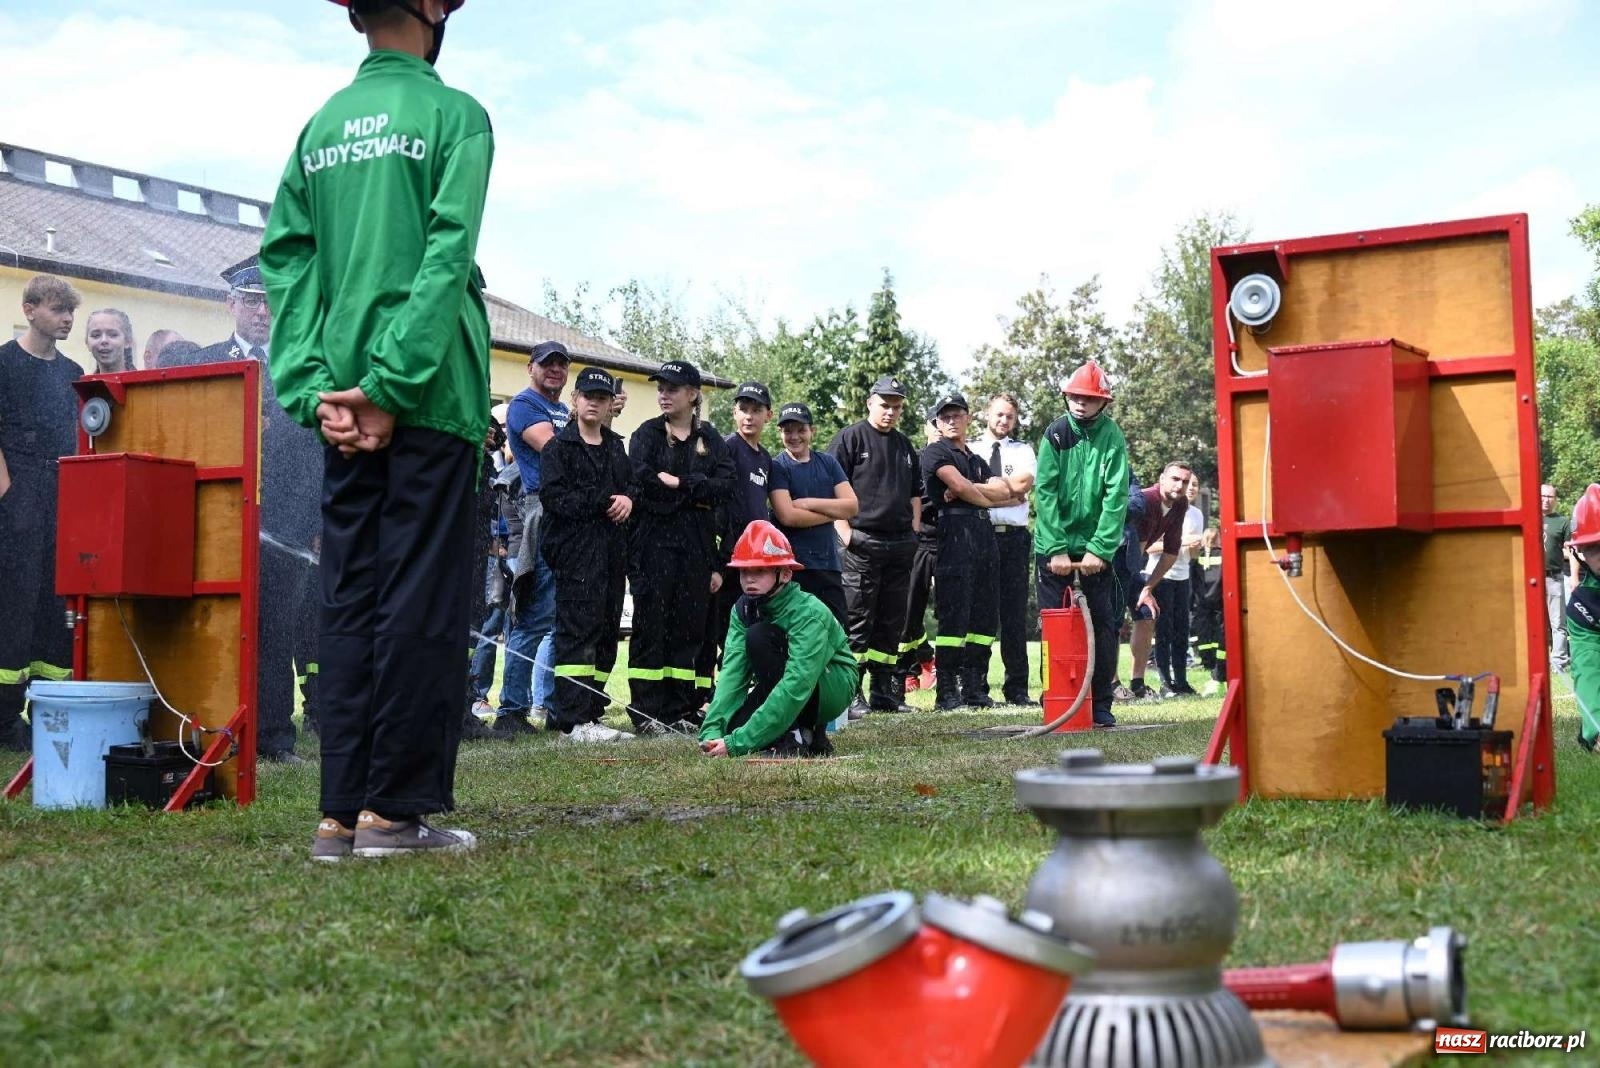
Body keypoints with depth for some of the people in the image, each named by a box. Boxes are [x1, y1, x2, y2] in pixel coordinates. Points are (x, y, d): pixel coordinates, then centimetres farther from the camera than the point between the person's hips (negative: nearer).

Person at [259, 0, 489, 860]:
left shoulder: (320, 127, 15)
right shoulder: (452, 114, -2)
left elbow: (286, 261, 6)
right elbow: (446, 258, -13)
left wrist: (314, 390, 1)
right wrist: (391, 386, -15)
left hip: (345, 400, 6)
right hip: (429, 397, -5)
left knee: (351, 601, 7)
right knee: (423, 599, -2)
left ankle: (343, 812, 8)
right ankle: (397, 808, -1)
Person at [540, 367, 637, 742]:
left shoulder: (615, 445, 22)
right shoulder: (560, 446, 0)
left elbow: (632, 484, 26)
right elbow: (554, 496, -11)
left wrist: (628, 498, 2)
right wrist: (603, 503, -12)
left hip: (612, 549, 7)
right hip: (575, 549, -7)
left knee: (606, 632, 7)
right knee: (579, 630, -12)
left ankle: (590, 711, 13)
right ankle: (574, 719, -14)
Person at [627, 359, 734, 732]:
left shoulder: (710, 439, 14)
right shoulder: (648, 433, 7)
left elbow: (725, 486, -2)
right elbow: (642, 479, -11)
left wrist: (677, 483, -9)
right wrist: (697, 491, -8)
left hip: (697, 545, 3)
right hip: (654, 542, -3)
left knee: (690, 627, 3)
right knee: (651, 625, -4)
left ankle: (681, 710, 9)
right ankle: (647, 711, -1)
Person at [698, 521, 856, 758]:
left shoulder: (808, 613, -28)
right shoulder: (743, 610, -8)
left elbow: (796, 686, -36)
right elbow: (732, 672, -17)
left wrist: (738, 743, -42)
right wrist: (712, 731, -34)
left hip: (833, 687, -6)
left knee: (759, 636, -27)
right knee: (731, 728, -21)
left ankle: (797, 738, -19)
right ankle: (812, 735, 5)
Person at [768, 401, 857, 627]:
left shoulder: (827, 463, 11)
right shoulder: (777, 467, -1)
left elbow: (852, 506, 2)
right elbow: (787, 515, -14)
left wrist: (809, 503, -9)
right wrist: (833, 511, -5)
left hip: (829, 562, 4)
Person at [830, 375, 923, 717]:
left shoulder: (905, 446, 20)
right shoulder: (849, 438, 0)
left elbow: (915, 494, 26)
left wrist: (913, 532, 13)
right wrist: (847, 535, -14)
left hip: (900, 546, 6)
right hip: (863, 545, -6)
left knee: (892, 623, 9)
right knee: (857, 622, -7)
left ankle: (885, 692, 16)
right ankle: (850, 694, -6)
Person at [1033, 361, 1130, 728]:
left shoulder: (1113, 438, -4)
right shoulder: (1055, 434, -4)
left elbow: (1116, 497, -10)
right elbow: (1045, 492, -9)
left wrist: (1099, 549, -19)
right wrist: (1056, 549, -16)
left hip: (1096, 547, 0)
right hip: (1054, 545, 0)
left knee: (1103, 624, 0)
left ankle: (1100, 703, 8)